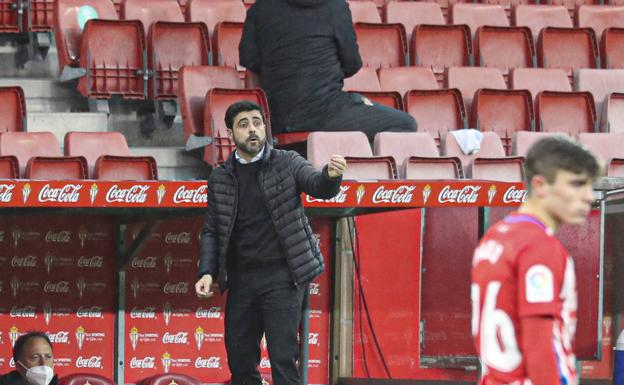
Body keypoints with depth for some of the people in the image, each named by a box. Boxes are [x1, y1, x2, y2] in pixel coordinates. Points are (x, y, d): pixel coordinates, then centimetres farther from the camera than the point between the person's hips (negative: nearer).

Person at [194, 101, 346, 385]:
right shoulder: (220, 178, 8)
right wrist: (207, 272, -4)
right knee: (240, 361, 9)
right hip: (241, 280, 4)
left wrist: (331, 176, -40)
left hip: (281, 276, -4)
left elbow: (319, 187, -16)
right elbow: (211, 231, 10)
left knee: (283, 359, -10)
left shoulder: (287, 164, 0)